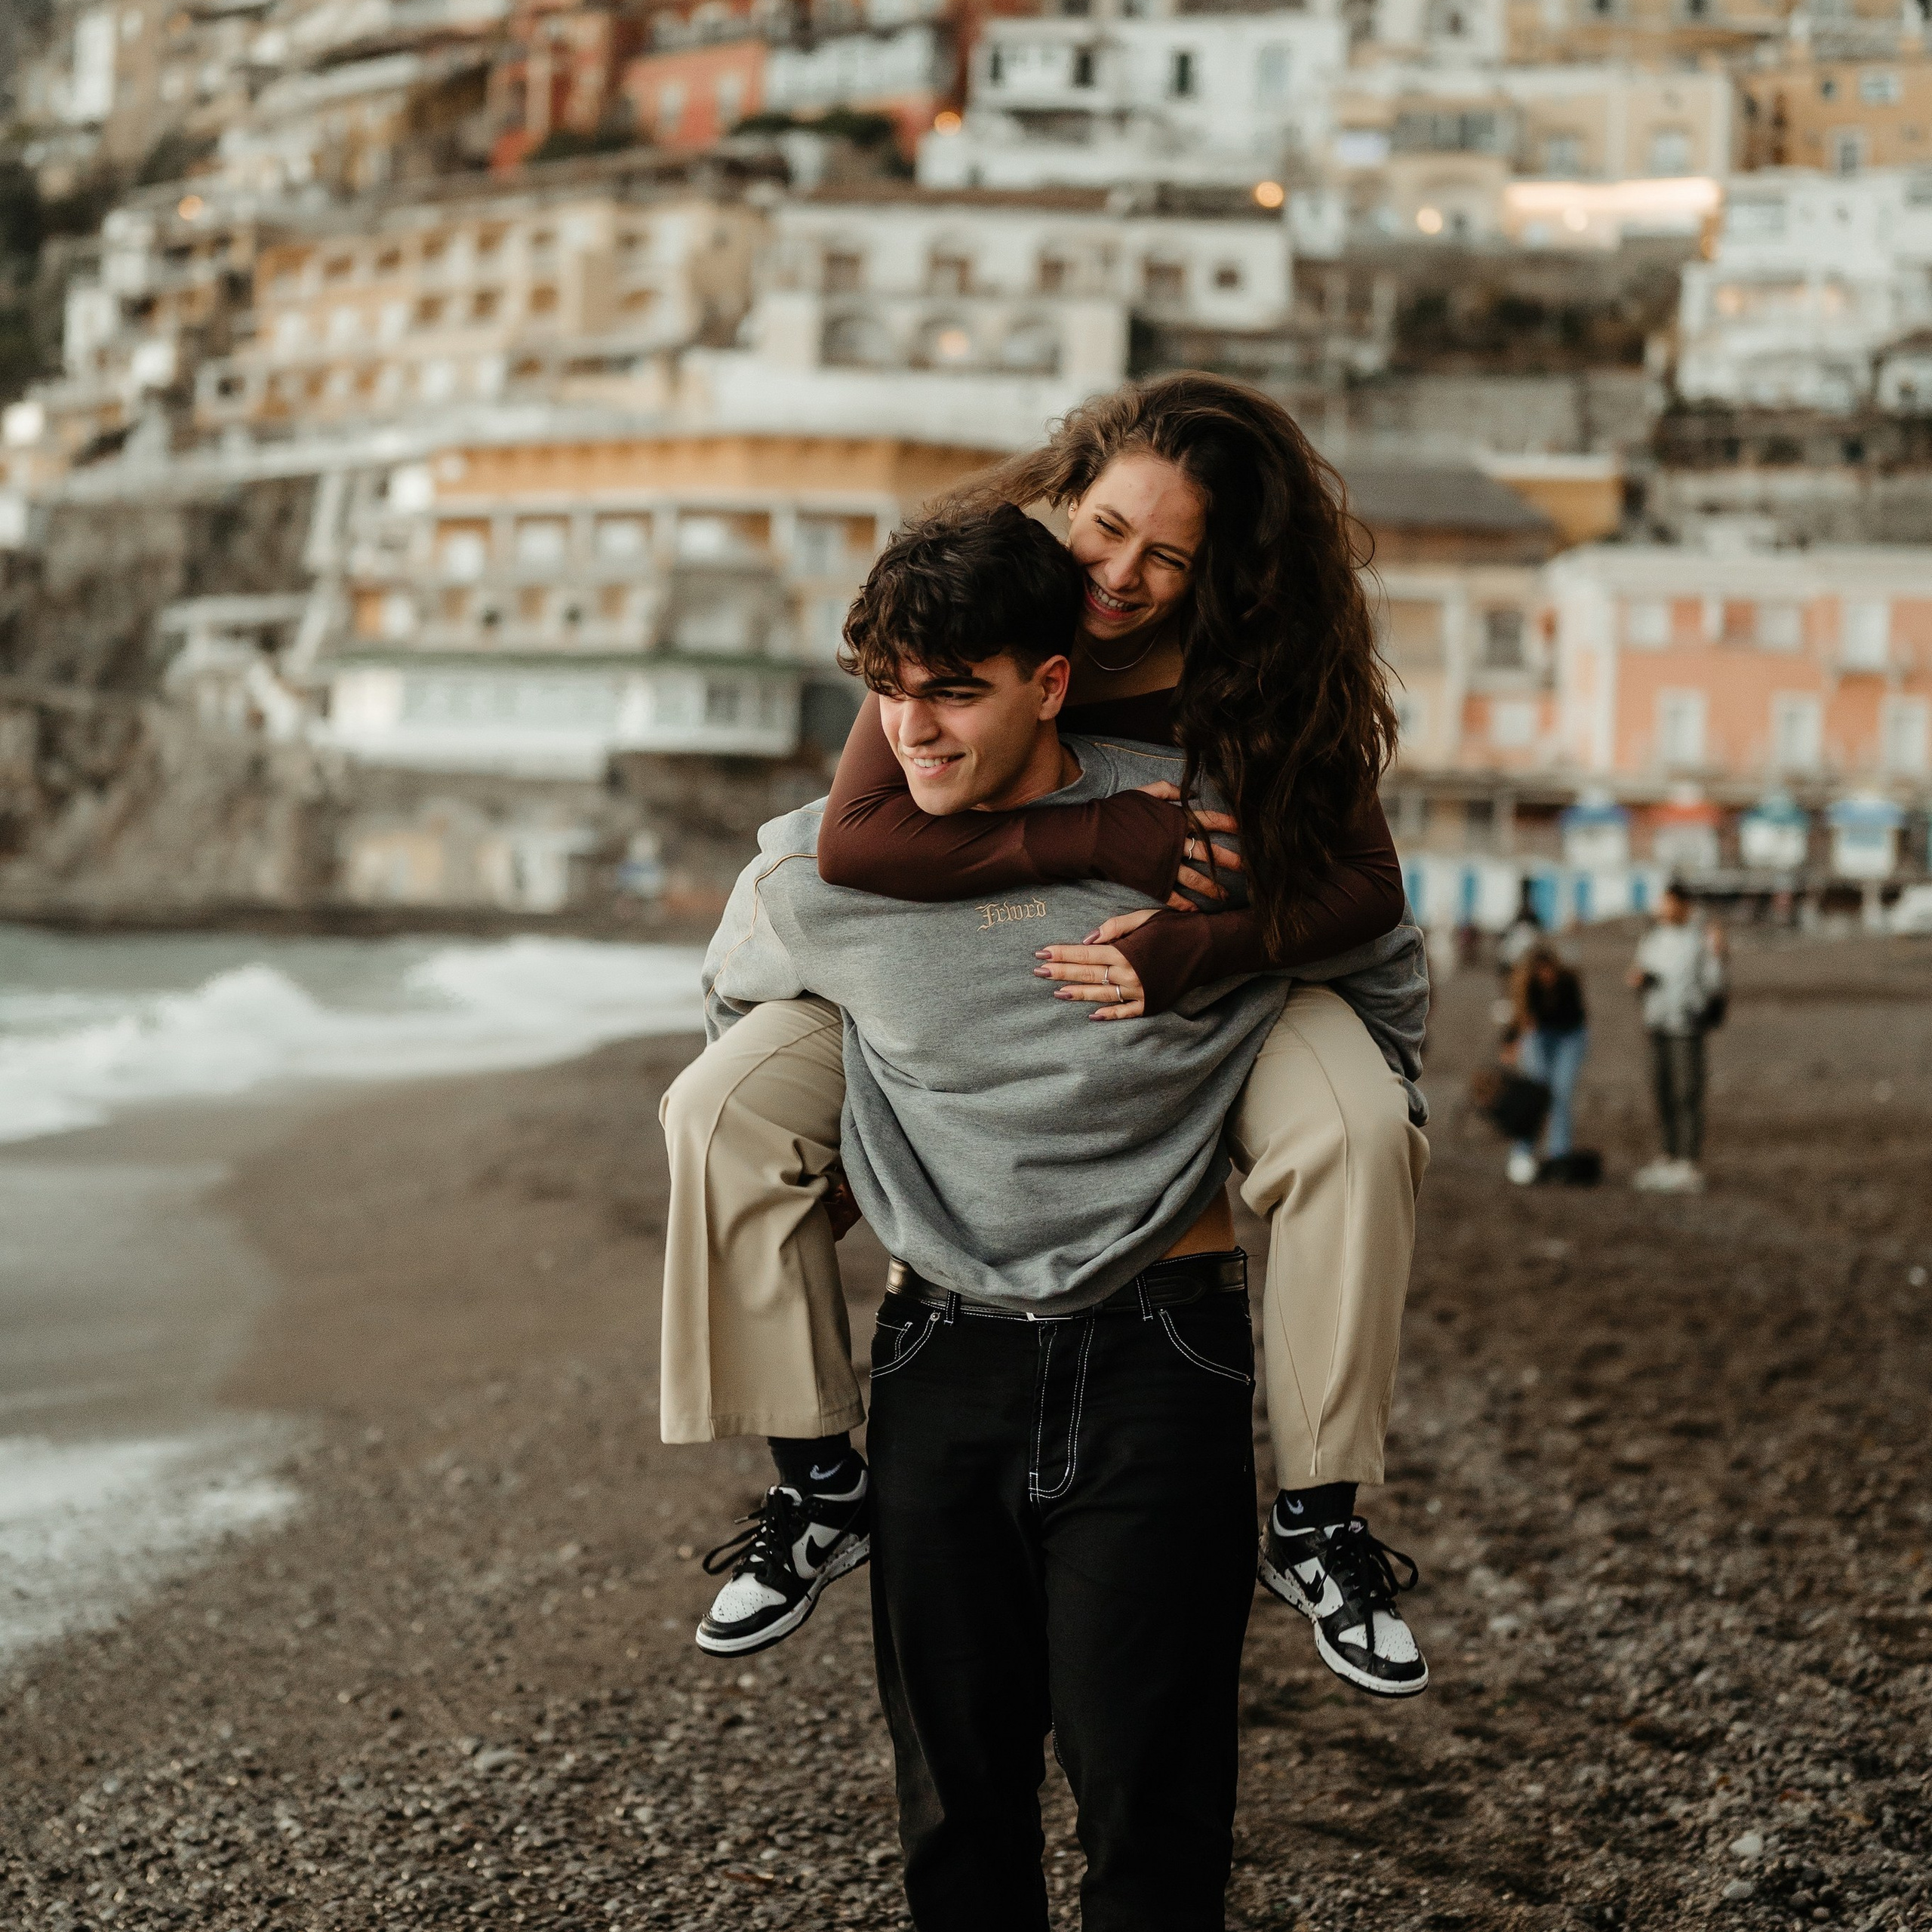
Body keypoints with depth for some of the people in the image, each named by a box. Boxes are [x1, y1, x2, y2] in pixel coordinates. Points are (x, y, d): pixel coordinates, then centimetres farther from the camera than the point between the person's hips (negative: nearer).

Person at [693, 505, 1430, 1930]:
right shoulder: (814, 876, -5)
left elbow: (1392, 986, 11)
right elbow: (737, 1011, 21)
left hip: (1159, 1353, -2)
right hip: (942, 1358, 2)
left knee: (1150, 1810, -4)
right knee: (957, 1800, 9)